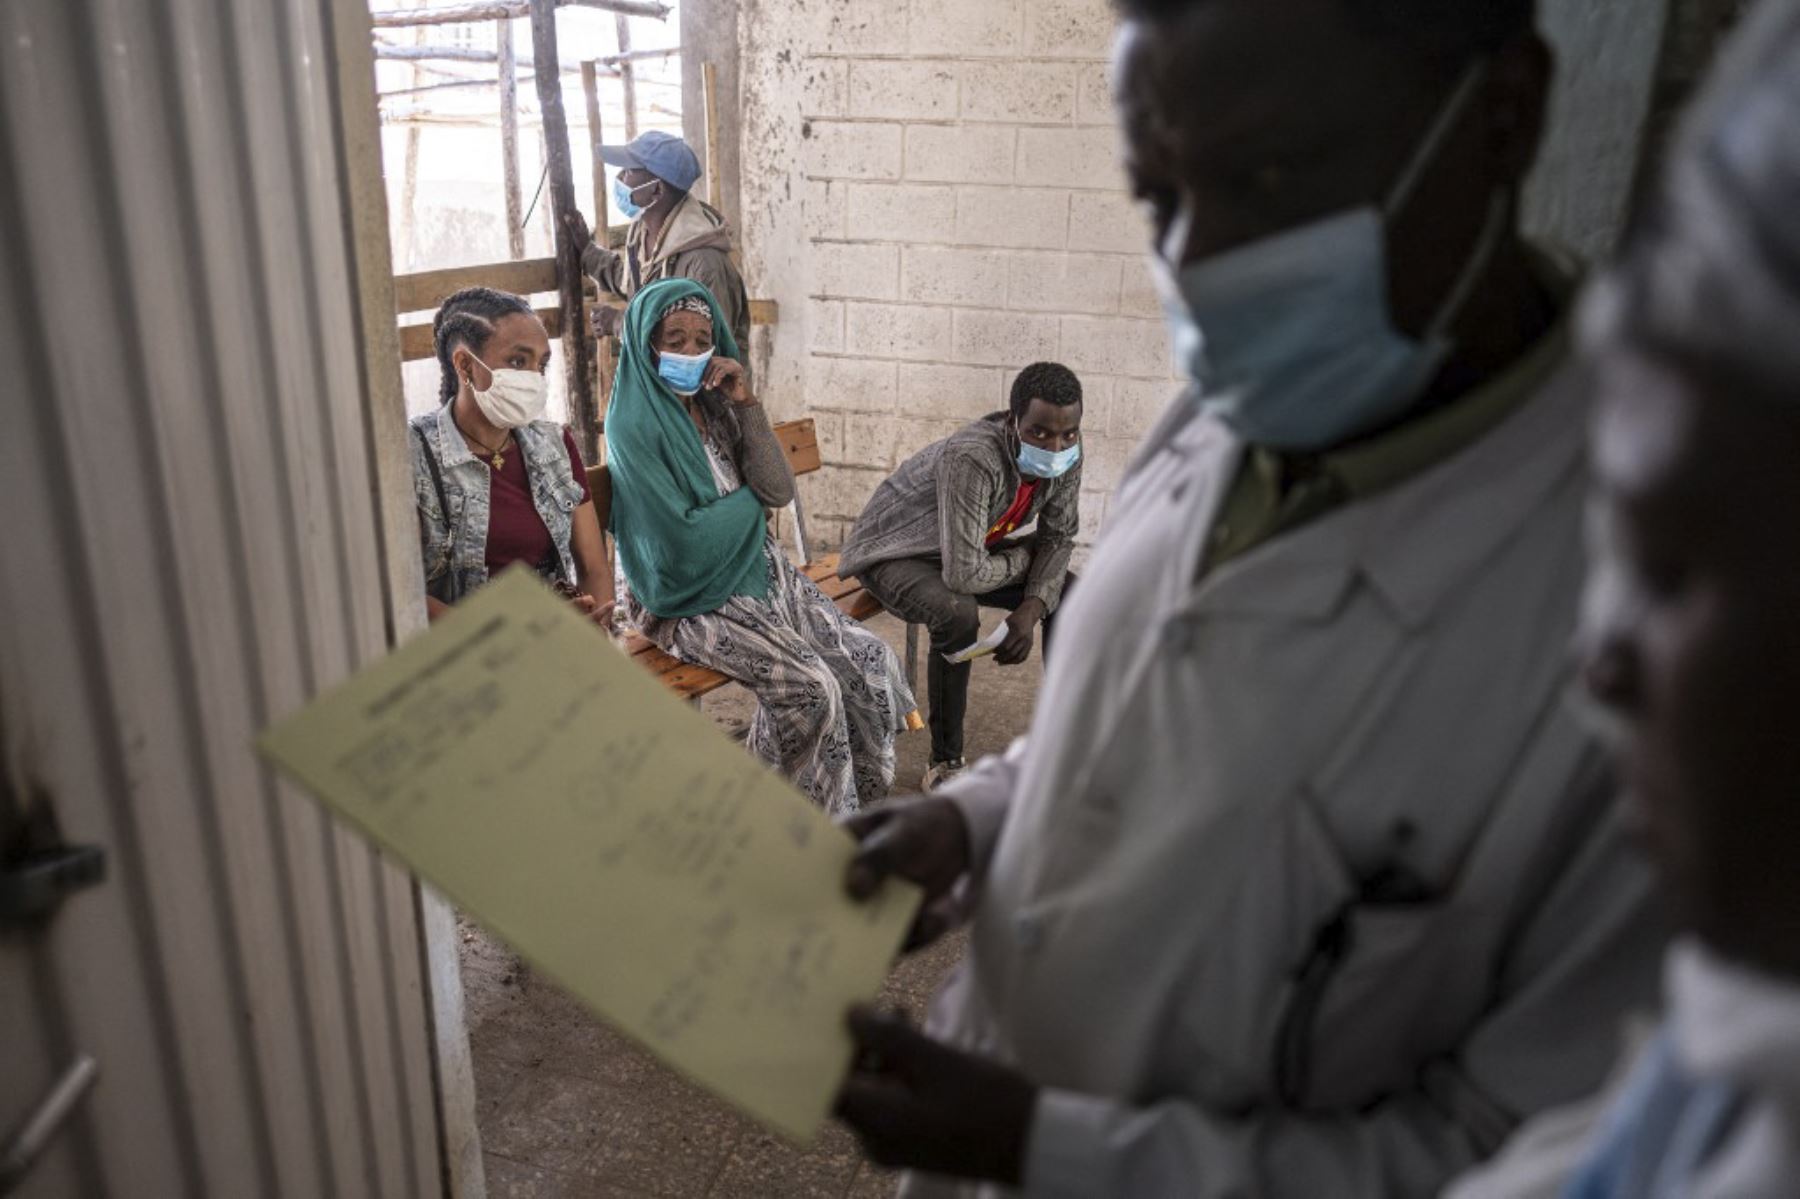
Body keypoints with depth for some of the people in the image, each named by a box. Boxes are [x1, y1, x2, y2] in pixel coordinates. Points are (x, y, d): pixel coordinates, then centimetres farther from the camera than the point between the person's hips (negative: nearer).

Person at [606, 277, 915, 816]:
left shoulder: (716, 405, 7)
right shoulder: (634, 423, -13)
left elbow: (779, 491, -3)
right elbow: (682, 538, -20)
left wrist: (746, 403, -11)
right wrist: (748, 500, -4)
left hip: (755, 570, 7)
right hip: (689, 598, -7)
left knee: (873, 662, -6)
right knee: (810, 689, -24)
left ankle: (853, 805, 11)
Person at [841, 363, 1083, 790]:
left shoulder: (1066, 450, -15)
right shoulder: (972, 458, -39)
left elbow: (1058, 537, -3)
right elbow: (965, 575, -41)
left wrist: (1031, 608, -19)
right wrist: (1024, 556, -21)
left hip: (971, 548, 7)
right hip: (893, 552, -7)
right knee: (958, 613, -35)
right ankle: (945, 763, -16)